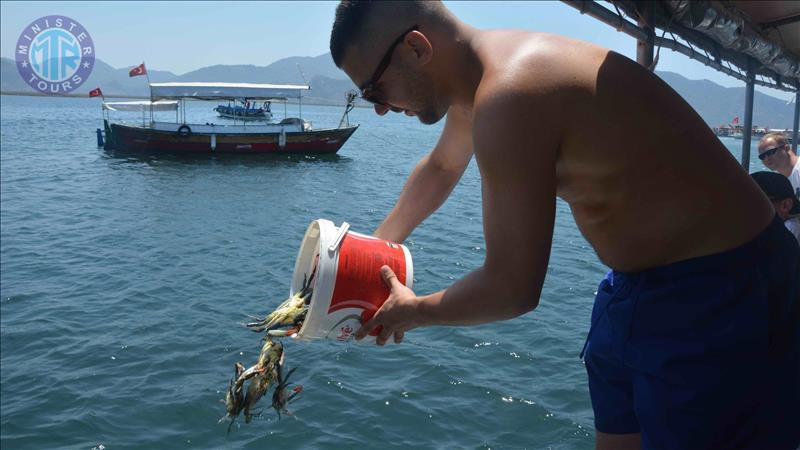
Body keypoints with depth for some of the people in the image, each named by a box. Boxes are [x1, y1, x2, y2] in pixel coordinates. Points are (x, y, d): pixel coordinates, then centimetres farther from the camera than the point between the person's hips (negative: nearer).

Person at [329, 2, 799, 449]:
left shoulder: (509, 95, -29)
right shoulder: (477, 72, 2)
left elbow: (512, 289, -24)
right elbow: (441, 167, 24)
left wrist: (412, 311, -5)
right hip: (642, 279, 9)